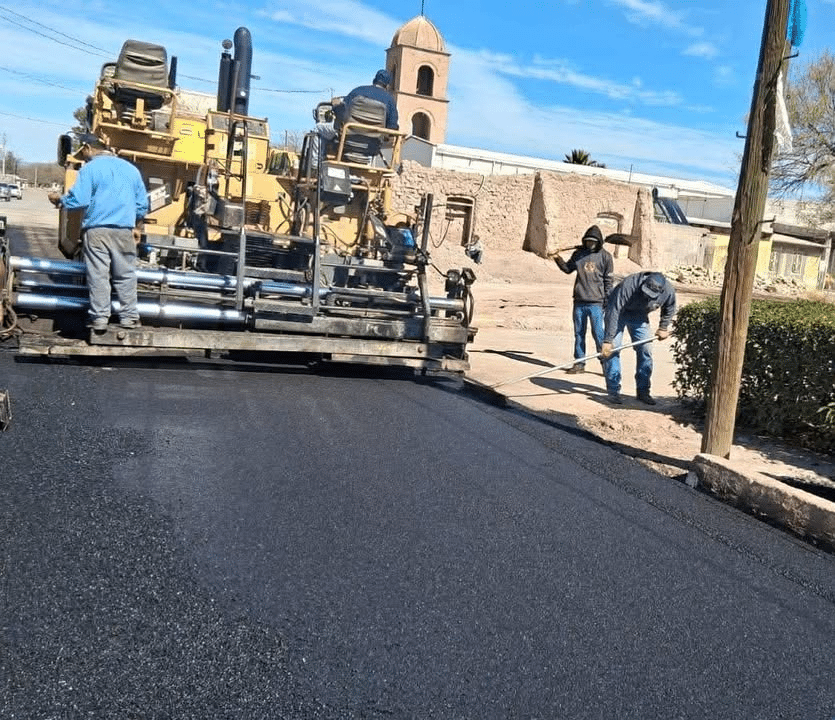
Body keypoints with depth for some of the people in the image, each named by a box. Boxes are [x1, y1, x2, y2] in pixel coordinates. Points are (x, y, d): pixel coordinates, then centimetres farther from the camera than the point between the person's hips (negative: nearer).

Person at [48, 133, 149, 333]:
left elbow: (79, 199, -9)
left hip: (97, 230, -3)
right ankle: (129, 317, 11)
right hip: (124, 230, 3)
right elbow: (142, 204, 15)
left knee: (98, 276, 1)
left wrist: (60, 200, 9)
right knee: (126, 275, 10)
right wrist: (136, 227, 27)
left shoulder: (90, 168, -1)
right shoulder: (130, 169, 13)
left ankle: (99, 319, 3)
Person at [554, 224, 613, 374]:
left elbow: (608, 280, 1)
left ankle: (606, 363, 3)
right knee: (579, 333, 8)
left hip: (596, 302, -4)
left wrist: (607, 300, -3)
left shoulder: (605, 256, 1)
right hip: (579, 301, 4)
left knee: (598, 333, -6)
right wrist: (558, 260, 1)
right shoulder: (578, 254, 9)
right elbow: (568, 269, 17)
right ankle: (579, 363, 17)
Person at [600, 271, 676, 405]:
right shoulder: (629, 285, -39)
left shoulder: (669, 291, -25)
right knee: (612, 349, -13)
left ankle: (643, 391, 11)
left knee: (645, 350, -2)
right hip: (618, 311, -4)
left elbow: (669, 310, 0)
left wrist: (663, 328, 4)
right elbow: (615, 312, -37)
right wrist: (608, 341, -37)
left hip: (639, 316, 4)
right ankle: (613, 391, -5)